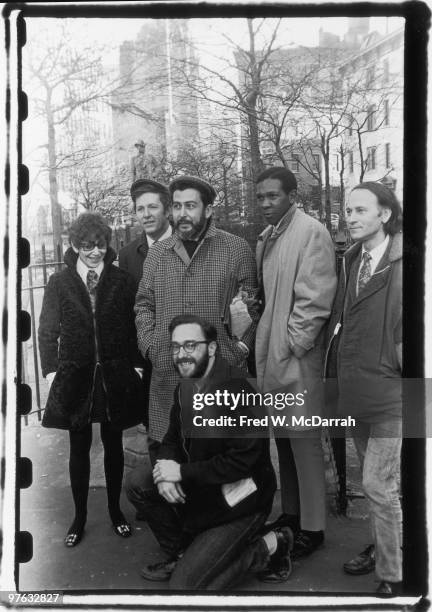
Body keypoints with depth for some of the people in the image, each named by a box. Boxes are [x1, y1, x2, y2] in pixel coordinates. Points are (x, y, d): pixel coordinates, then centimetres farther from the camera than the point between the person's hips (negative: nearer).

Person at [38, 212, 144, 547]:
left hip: (115, 377, 0)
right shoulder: (59, 283, -2)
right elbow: (47, 332, 2)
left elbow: (134, 327, 2)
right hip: (74, 378, 0)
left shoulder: (123, 281, -2)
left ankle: (115, 510, 30)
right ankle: (80, 517, 26)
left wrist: (136, 364, -4)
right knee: (79, 448, 11)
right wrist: (51, 371, -5)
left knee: (114, 445, 13)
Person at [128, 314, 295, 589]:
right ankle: (180, 555, 13)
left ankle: (268, 546, 6)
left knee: (184, 585, -10)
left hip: (239, 501, -8)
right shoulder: (186, 386, 2)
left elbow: (241, 461, -28)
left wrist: (182, 472, -23)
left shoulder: (236, 389, -25)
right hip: (201, 488, 8)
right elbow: (172, 439, 8)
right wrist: (166, 471, -14)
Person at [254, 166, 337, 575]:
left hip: (296, 358, -8)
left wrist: (292, 348, -15)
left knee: (303, 442, 2)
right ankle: (291, 513, 32)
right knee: (283, 439, 17)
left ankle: (312, 528, 16)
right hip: (270, 356, 8)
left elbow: (314, 299, -17)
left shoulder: (311, 232, -11)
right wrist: (263, 347, 10)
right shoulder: (266, 237, 13)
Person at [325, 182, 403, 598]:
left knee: (378, 485, -3)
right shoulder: (351, 261, 8)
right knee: (373, 479, 20)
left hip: (391, 394, -6)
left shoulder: (401, 263, -13)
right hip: (355, 391, 7)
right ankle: (380, 548, 39)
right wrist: (338, 376, 9)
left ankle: (393, 576, 15)